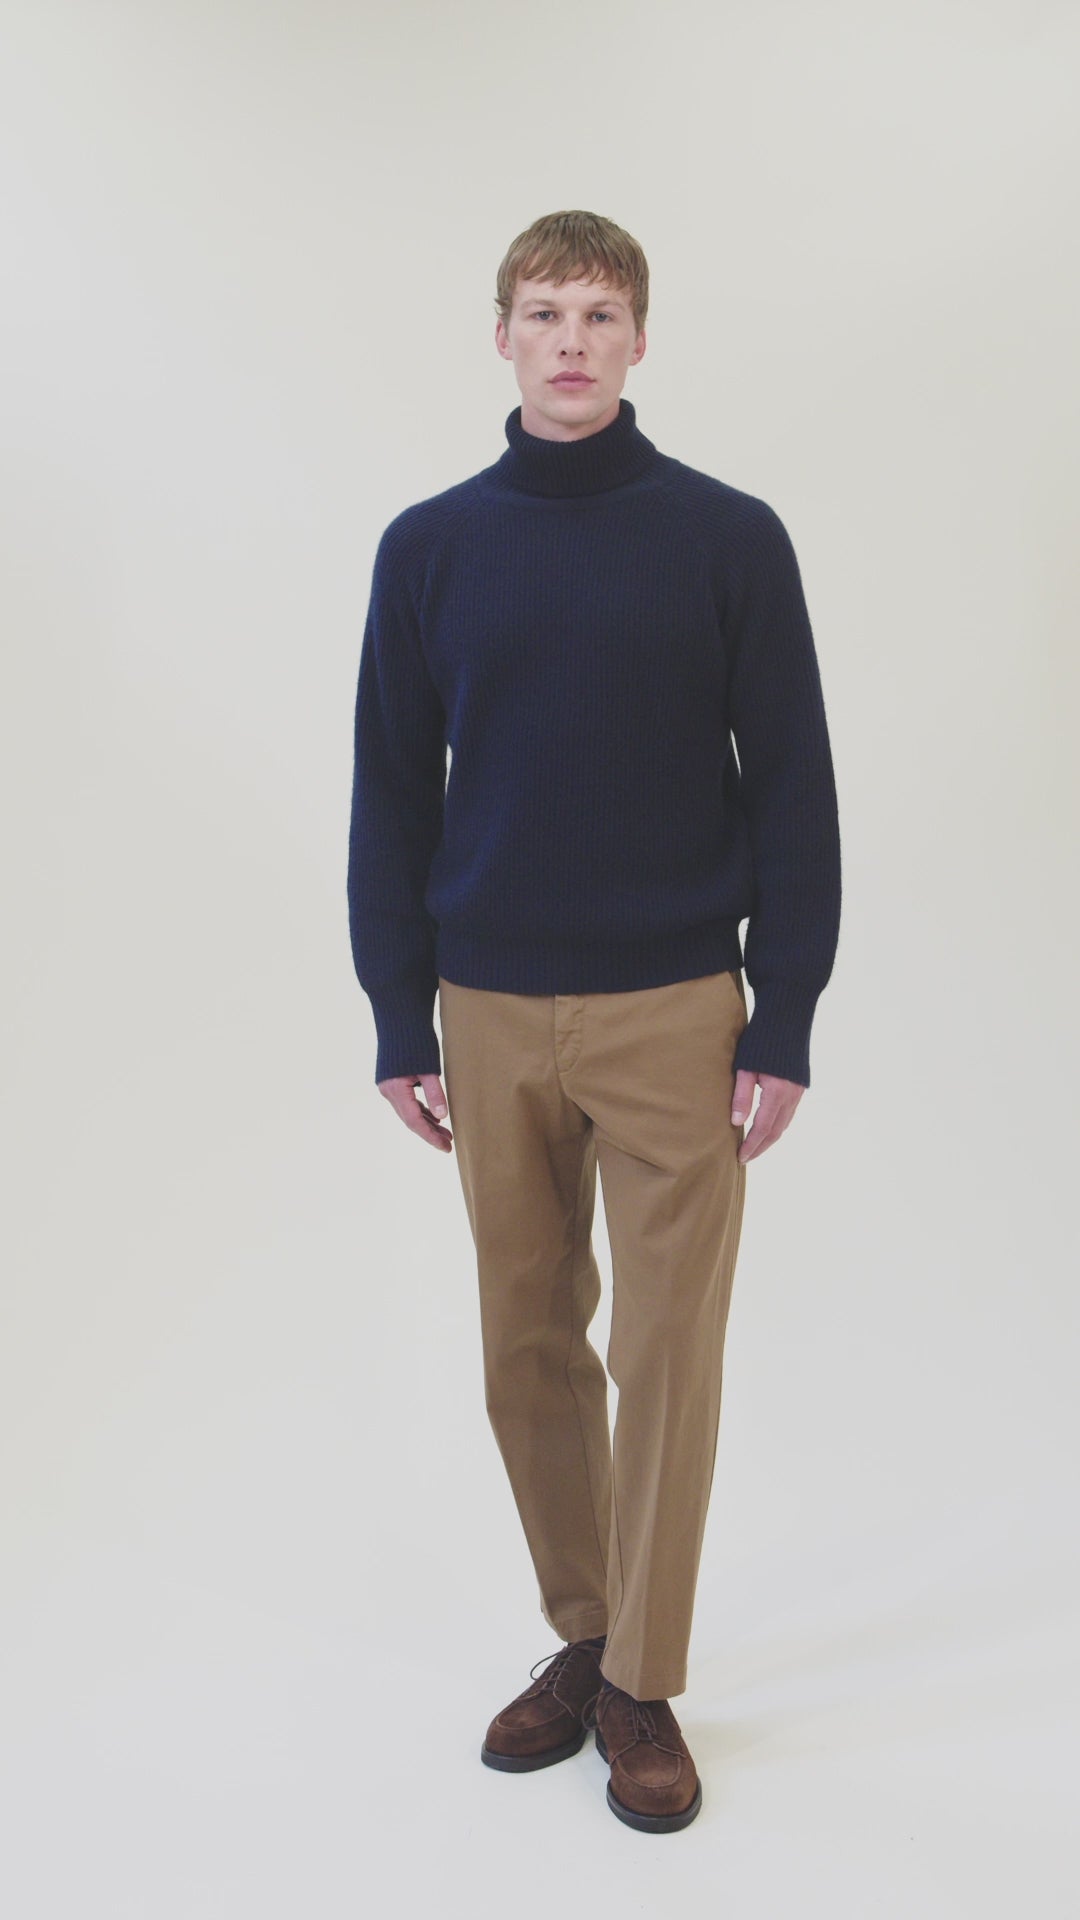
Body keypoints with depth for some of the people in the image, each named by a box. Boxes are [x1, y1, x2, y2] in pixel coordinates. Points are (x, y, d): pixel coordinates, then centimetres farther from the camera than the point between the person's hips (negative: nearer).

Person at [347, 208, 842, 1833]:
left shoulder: (731, 538, -1)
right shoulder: (429, 546, 6)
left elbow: (792, 794, -1)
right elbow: (393, 796, 7)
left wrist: (787, 1024, -6)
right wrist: (401, 1023, 3)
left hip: (676, 1014, -2)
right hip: (494, 1021, 3)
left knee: (667, 1357, 3)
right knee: (530, 1352, 11)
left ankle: (644, 1686, 21)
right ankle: (581, 1639, 31)